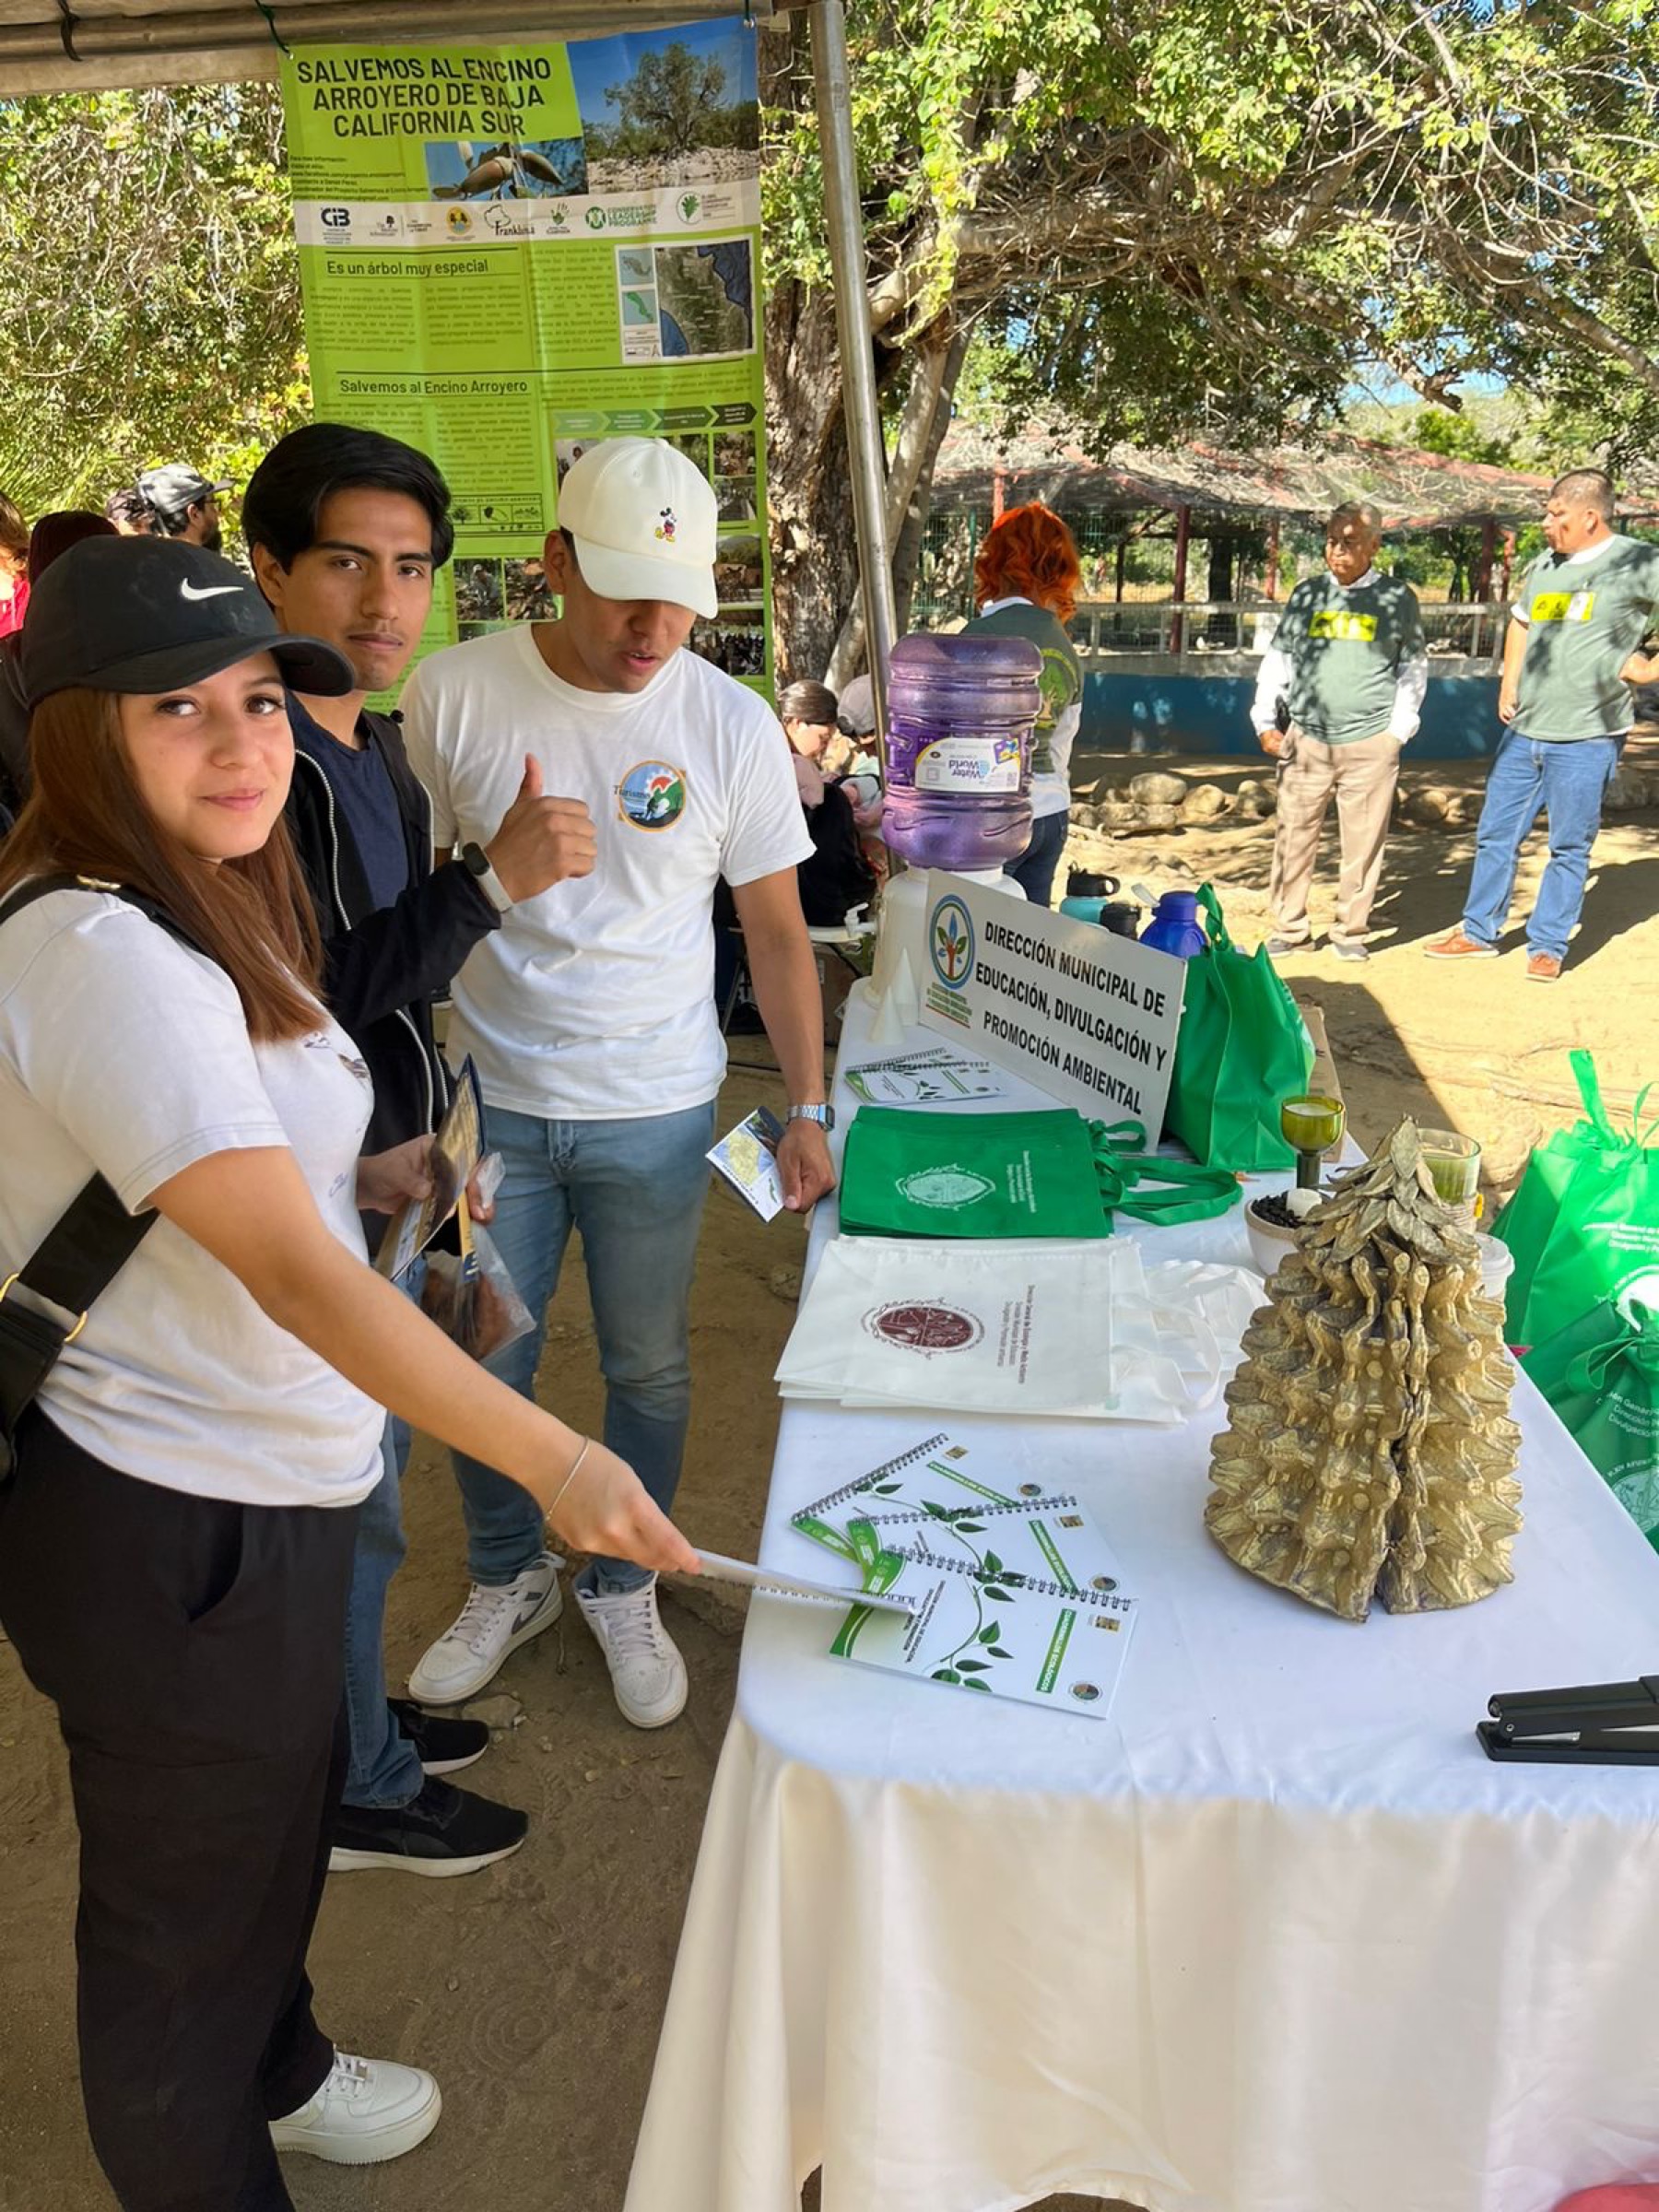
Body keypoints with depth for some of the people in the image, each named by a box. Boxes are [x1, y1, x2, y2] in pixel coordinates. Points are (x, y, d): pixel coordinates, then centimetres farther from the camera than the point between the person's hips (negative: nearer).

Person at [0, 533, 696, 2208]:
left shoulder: (175, 919, 6)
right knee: (190, 1894, 16)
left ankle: (274, 2077, 57)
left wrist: (367, 1178, 7)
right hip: (173, 1533, -10)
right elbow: (291, 1272, -33)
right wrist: (553, 1461, -33)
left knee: (279, 1814, 30)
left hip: (247, 1487, 10)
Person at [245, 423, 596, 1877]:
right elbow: (303, 992, -26)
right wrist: (495, 882, -28)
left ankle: (357, 1718, 43)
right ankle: (359, 1790, 29)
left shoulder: (376, 742, 8)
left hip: (385, 1174, 9)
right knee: (348, 1503, 7)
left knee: (366, 1472, 22)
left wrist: (433, 1132, 18)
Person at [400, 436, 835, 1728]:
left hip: (655, 1111, 0)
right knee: (480, 1364, 12)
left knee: (649, 1367, 13)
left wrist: (809, 1110, -3)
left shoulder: (732, 725, -8)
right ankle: (508, 1580, 38)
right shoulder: (453, 693, -8)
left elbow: (777, 928, -1)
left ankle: (621, 1587, 37)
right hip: (489, 1096, 1)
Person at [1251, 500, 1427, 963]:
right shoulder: (1307, 594, 11)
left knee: (1363, 843, 1)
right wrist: (1266, 722, 5)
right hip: (1306, 739, 1)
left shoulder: (1397, 599, 7)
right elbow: (1278, 660, 15)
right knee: (1293, 838, 0)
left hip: (1370, 745, -1)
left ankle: (1351, 931, 13)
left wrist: (1399, 730, 4)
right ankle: (1289, 929, 10)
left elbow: (1413, 669, 13)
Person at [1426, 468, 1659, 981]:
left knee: (1569, 847, 5)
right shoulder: (1543, 566, 9)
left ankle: (1548, 947, 15)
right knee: (1495, 835, 12)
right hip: (1524, 731, 6)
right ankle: (1479, 933, 25)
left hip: (1587, 737, -6)